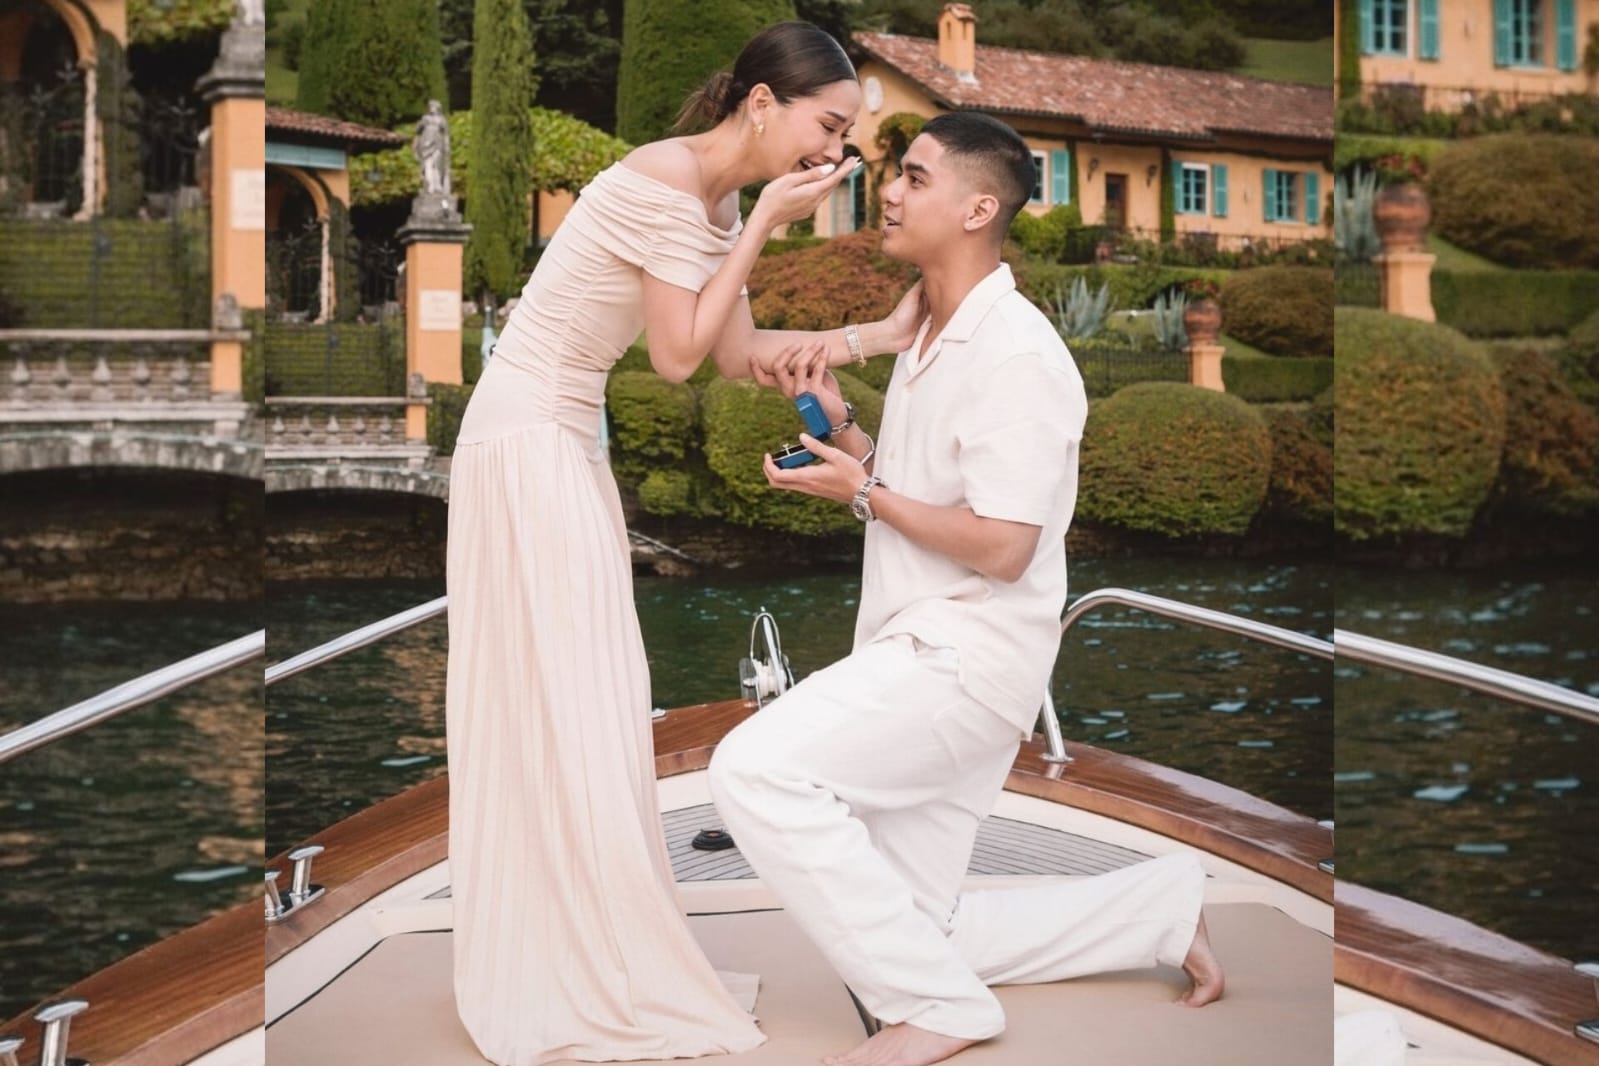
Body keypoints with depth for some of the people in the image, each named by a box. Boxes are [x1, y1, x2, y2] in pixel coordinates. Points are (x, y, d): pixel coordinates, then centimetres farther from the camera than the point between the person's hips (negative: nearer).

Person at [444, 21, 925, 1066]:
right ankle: (588, 981, 5)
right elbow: (681, 355, -18)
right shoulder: (668, 183, -20)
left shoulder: (719, 200, 9)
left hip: (565, 438, 10)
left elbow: (738, 352, 8)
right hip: (528, 438, -10)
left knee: (569, 696, 13)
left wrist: (877, 335, 3)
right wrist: (763, 226, -16)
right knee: (563, 698, -5)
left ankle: (562, 957, 23)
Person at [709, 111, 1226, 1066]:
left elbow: (1001, 548, -21)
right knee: (911, 939, 10)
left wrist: (861, 493, -13)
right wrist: (838, 426, 5)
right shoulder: (932, 341, 14)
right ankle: (1168, 905, 23)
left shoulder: (1017, 353, -17)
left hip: (968, 658, -10)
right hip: (920, 652, 10)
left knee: (756, 769, -27)